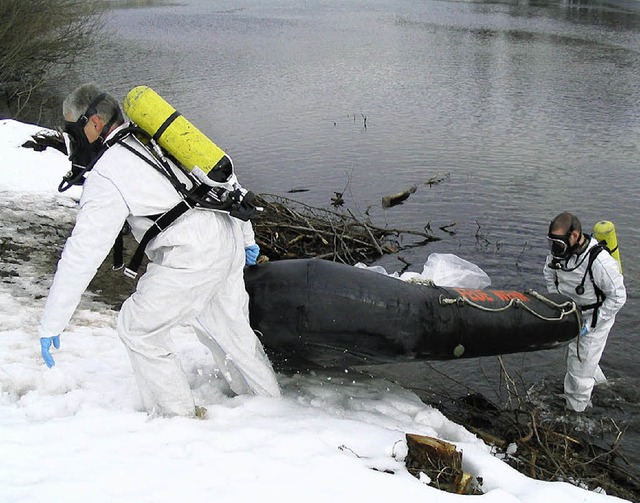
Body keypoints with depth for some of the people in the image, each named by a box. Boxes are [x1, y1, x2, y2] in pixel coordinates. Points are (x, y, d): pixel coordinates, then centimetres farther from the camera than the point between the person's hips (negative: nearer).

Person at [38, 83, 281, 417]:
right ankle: (268, 401, 40)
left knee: (138, 329, 10)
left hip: (190, 261, -9)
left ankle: (177, 416, 19)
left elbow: (82, 253, -13)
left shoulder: (107, 176, -10)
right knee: (226, 327, 25)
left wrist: (50, 325, -8)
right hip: (230, 242, 9)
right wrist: (246, 237, 33)